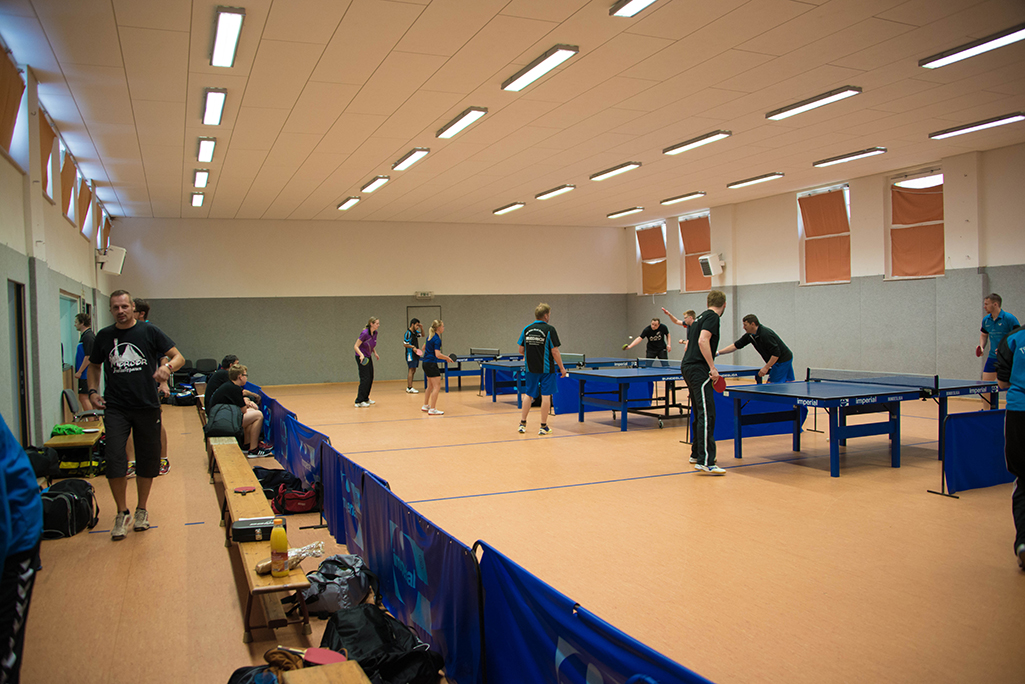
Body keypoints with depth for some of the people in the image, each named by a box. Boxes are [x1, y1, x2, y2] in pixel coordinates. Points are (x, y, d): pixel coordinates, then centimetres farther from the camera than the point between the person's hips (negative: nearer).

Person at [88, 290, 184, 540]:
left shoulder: (149, 331, 0)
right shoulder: (104, 336, 7)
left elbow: (178, 357, -1)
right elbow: (94, 365, 22)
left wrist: (167, 366, -24)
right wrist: (93, 390, 6)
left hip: (147, 406, -1)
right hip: (115, 407, 1)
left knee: (147, 461, 7)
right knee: (114, 460, -9)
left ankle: (142, 510, 25)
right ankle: (122, 512, 8)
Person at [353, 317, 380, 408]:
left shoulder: (375, 333, 0)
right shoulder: (364, 333, -23)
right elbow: (356, 346, -22)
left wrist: (375, 353, 8)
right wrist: (361, 355, -36)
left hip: (368, 358, 8)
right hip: (361, 358, -8)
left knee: (370, 379, 12)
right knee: (365, 379, -13)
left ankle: (366, 398, 25)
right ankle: (359, 402, -9)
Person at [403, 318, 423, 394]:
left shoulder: (415, 332, 11)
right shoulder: (408, 333, -14)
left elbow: (422, 334, 26)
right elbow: (405, 344, -16)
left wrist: (421, 328, 9)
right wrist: (412, 347, -25)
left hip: (415, 355, 9)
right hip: (410, 355, -9)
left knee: (413, 371, 10)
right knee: (411, 370, -12)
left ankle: (409, 387, 16)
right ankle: (409, 388, -13)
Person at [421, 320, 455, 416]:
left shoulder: (430, 336, 11)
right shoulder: (437, 339, -18)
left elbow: (424, 348, 23)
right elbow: (438, 355, -24)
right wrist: (447, 358, -11)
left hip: (426, 363, 10)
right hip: (431, 364, -10)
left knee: (430, 386, 22)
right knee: (437, 386, -8)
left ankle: (425, 406, 31)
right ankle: (432, 410, -10)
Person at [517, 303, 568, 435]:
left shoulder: (526, 329, 2)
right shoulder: (549, 330, -11)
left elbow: (521, 350, 5)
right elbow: (555, 352, -13)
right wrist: (562, 368, -4)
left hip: (530, 368, 5)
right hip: (546, 368, -4)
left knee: (529, 395, 15)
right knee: (546, 396, 2)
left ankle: (522, 424, 19)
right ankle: (543, 427, 5)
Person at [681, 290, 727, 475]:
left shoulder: (700, 318, 21)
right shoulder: (712, 317, -7)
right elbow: (703, 341, -20)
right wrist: (712, 367, -19)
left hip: (688, 367, 10)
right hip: (698, 369, -10)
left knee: (700, 414, 18)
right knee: (707, 414, -13)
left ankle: (696, 453, 26)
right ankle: (705, 461, -17)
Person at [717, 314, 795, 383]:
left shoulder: (765, 334, -26)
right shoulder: (749, 335, 2)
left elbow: (776, 354, -26)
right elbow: (736, 345, 7)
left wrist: (766, 367, -24)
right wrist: (718, 353, 1)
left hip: (782, 360, -9)